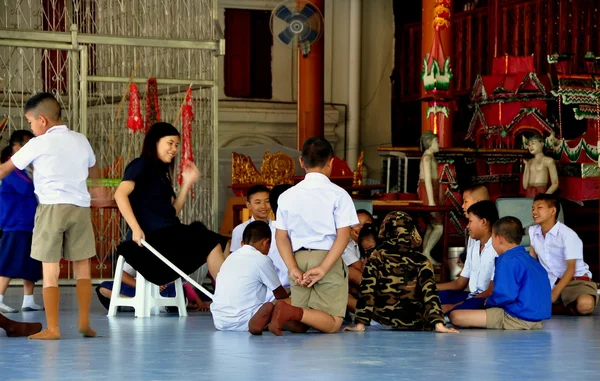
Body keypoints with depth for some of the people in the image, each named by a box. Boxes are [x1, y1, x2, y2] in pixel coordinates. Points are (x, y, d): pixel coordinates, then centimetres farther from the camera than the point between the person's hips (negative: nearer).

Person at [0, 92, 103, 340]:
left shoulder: (39, 143, -2)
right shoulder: (81, 140, 13)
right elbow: (93, 171, 31)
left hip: (52, 207, -4)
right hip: (80, 207, 4)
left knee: (50, 272, -2)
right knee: (82, 268, 11)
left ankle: (52, 328, -4)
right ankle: (84, 322, 7)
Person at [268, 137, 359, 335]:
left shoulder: (287, 196, 7)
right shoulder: (338, 195, -3)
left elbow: (281, 237, 3)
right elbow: (344, 235, -11)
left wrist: (293, 269, -4)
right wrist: (323, 269, -14)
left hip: (299, 259, 4)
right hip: (329, 259, -4)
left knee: (299, 325, 12)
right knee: (332, 324, -1)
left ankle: (272, 313, -19)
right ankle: (290, 312, -27)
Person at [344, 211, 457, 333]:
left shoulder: (375, 259, -6)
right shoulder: (421, 261, -8)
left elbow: (366, 291, -10)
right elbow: (429, 293, -16)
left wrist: (360, 324, -10)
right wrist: (438, 324, -19)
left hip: (383, 320, 0)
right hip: (415, 323, 0)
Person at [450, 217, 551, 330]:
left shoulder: (508, 260, -13)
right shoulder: (529, 259, 16)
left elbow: (505, 295, -22)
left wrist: (488, 302, -1)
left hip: (518, 320, -10)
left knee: (455, 316, -16)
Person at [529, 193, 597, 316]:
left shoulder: (568, 234, -15)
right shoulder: (533, 231, 4)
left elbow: (571, 269, -19)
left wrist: (554, 294, -29)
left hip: (576, 280, -5)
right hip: (549, 282, 5)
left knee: (585, 304, -38)